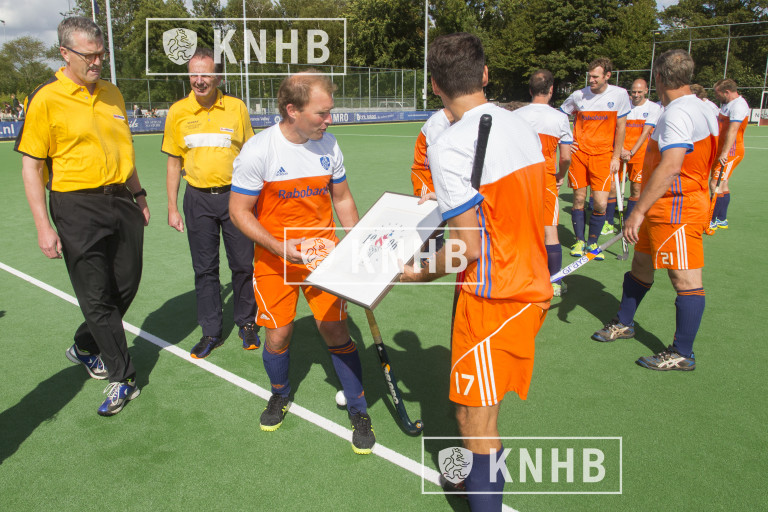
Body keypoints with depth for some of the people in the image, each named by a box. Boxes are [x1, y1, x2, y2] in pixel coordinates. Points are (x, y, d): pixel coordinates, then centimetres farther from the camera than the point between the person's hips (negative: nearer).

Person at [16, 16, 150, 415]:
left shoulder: (112, 94, 11)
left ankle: (84, 348, 36)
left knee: (127, 285, 12)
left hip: (122, 202, 6)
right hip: (78, 208, -6)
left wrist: (138, 194, 21)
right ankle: (123, 378, 14)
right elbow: (31, 165, -8)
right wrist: (44, 226, -12)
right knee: (96, 297, 1)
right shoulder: (45, 99, -8)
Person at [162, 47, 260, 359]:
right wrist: (172, 208, 6)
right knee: (204, 268, 6)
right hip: (198, 198, 1)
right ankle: (211, 331, 19)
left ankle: (246, 323, 23)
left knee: (243, 265, 4)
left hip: (235, 195, -1)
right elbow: (174, 162, 8)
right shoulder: (178, 112, 3)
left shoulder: (236, 107, 0)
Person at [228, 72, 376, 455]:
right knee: (278, 335, 2)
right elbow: (239, 211, -10)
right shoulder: (258, 151, -14)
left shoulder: (328, 145, -2)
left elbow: (342, 199, 10)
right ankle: (280, 394, 35)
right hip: (274, 257, -2)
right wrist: (279, 247, -22)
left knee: (335, 329, -3)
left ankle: (358, 412, 15)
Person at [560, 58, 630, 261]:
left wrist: (616, 156, 0)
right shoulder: (579, 95, 1)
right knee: (579, 199, 3)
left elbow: (620, 126, 3)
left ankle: (592, 242, 13)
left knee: (601, 204, -7)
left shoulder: (619, 95, -1)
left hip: (603, 155, -1)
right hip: (579, 152, 1)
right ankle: (579, 241, 18)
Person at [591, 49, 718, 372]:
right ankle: (624, 323, 36)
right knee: (640, 266, 19)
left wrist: (638, 211, -30)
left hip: (676, 210, -11)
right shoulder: (699, 110, 13)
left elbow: (670, 167, -30)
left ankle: (682, 354, 6)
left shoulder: (678, 114, -19)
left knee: (686, 279, -2)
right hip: (663, 210, 11)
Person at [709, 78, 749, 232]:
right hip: (722, 151, 10)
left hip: (731, 152, -10)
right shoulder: (728, 103, 14)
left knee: (715, 184, -14)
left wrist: (725, 153, -35)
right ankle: (722, 220, 20)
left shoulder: (738, 105, -17)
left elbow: (732, 131, -28)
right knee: (722, 185, 13)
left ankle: (712, 221, -10)